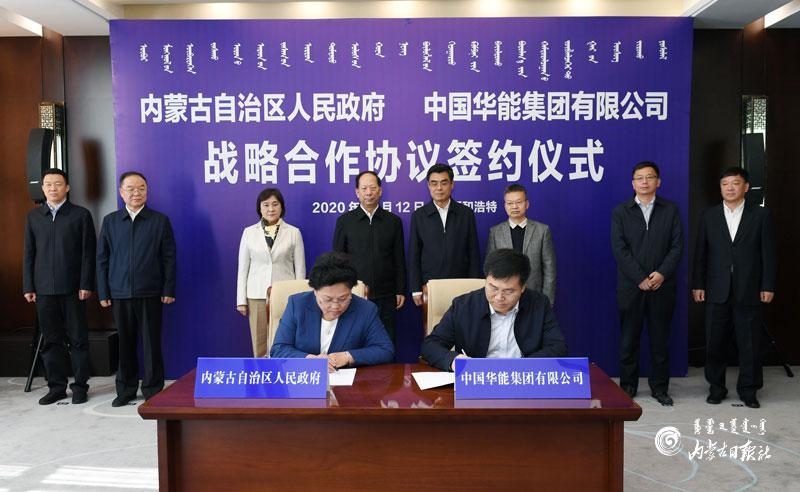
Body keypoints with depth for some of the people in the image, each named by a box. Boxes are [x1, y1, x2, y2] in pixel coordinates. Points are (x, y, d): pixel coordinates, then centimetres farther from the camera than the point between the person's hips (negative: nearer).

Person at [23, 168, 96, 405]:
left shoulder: (81, 215, 2)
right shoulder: (33, 216, 13)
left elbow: (88, 253, -2)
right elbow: (29, 253, 12)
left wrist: (86, 285, -8)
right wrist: (28, 286, 5)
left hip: (72, 288, -3)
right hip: (44, 288, 3)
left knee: (78, 339, 2)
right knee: (51, 340, 7)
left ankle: (80, 386, 10)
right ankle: (56, 386, 16)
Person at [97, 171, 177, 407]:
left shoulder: (160, 221, 3)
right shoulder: (110, 221, 8)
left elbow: (169, 258, 1)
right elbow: (102, 259, 9)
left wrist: (168, 290, -4)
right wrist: (103, 293, 4)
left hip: (150, 294, -2)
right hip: (119, 294, 2)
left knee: (152, 343, 2)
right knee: (125, 343, 9)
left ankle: (153, 390, 13)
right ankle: (126, 390, 22)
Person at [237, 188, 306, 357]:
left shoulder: (293, 232, 1)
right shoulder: (249, 232, 5)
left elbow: (300, 268, 3)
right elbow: (243, 268, 7)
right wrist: (241, 299, 4)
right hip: (257, 295, 2)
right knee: (259, 345, 5)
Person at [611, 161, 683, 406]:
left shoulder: (671, 210, 8)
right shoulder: (620, 212, 4)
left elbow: (677, 246, 1)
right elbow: (619, 250, -5)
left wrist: (662, 273, -13)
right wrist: (640, 278, -12)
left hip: (662, 286, 1)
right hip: (630, 287, -1)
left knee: (660, 338, 7)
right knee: (629, 339, 5)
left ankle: (660, 387, 19)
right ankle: (627, 386, 16)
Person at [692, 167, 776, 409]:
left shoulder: (761, 214, 3)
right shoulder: (708, 216, 7)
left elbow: (768, 252, 1)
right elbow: (700, 253, 6)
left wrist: (768, 286, -4)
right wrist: (698, 284, 1)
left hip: (749, 291, -1)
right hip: (717, 291, 1)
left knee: (750, 344, 5)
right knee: (715, 343, 6)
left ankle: (748, 389, 20)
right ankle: (716, 388, 20)